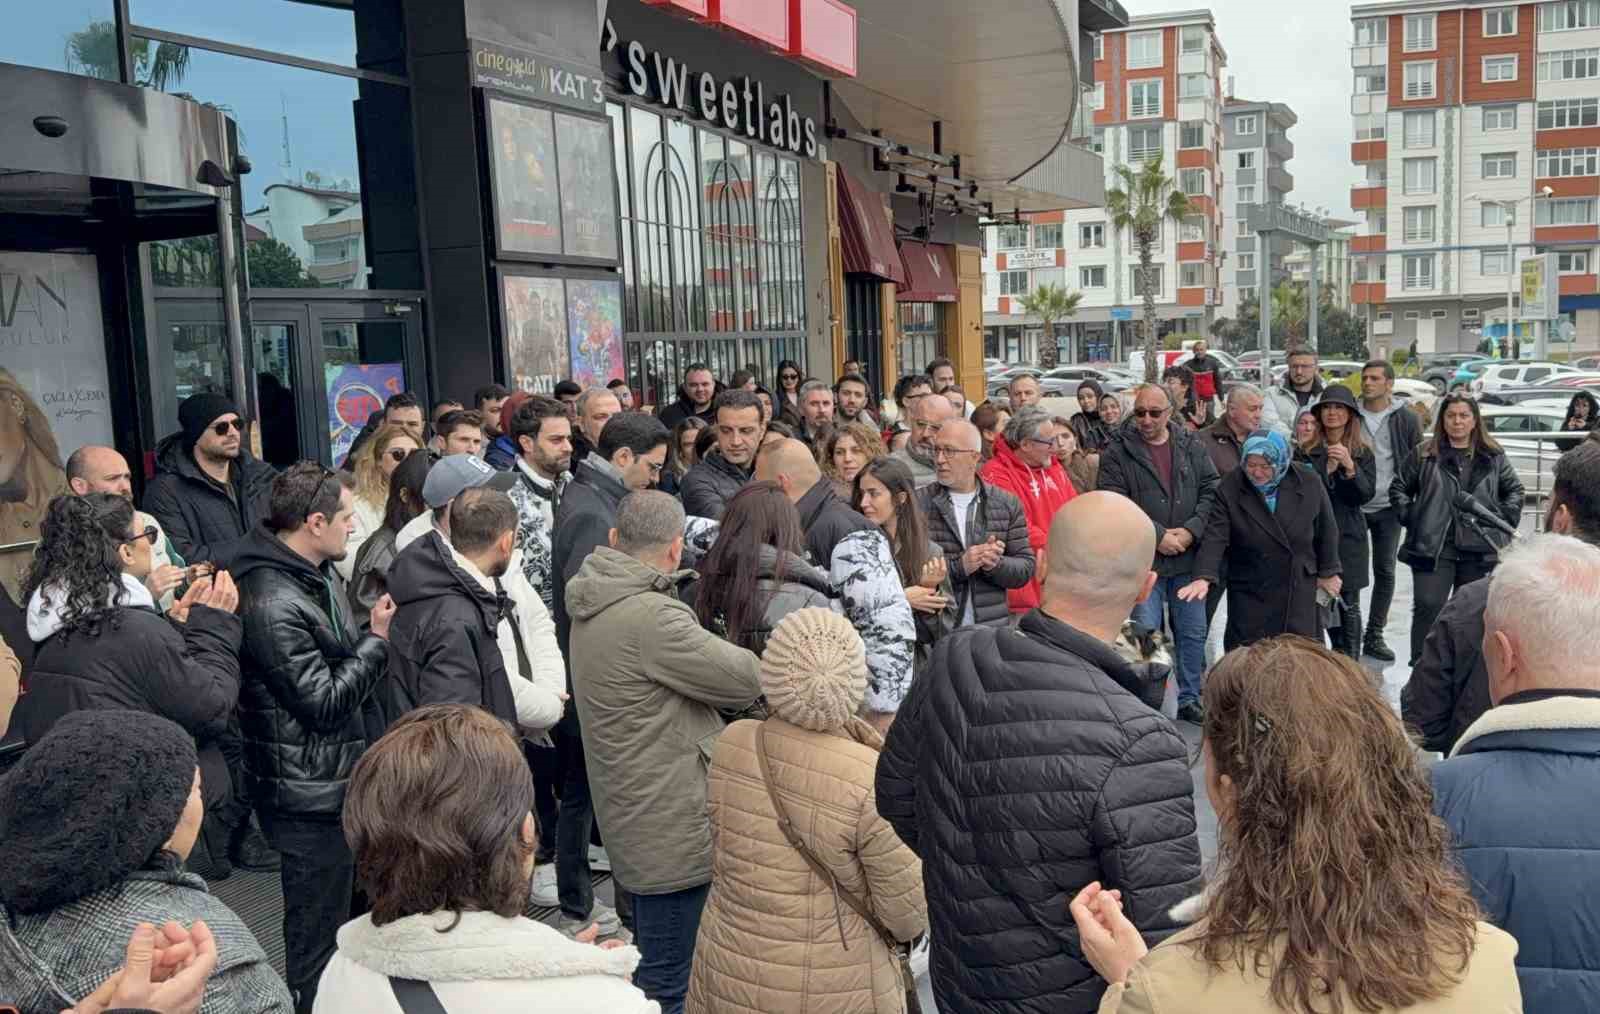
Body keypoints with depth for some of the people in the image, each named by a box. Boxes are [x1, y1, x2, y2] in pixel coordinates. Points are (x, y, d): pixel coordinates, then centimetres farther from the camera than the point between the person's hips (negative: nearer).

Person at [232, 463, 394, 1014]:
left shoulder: (320, 574, 7)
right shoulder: (273, 604, -24)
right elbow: (324, 703, -22)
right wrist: (377, 639, -14)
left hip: (343, 780, 10)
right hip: (311, 796, -10)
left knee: (347, 921, 24)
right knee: (317, 940, 5)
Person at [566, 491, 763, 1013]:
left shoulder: (598, 605, 6)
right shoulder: (651, 617, -25)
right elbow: (752, 679, -18)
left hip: (636, 818, 10)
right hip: (672, 830, -10)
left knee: (656, 965, 24)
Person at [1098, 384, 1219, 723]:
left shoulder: (1192, 446, 7)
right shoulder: (1117, 452, -4)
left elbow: (1211, 492, 3)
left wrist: (1190, 531, -11)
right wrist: (1158, 536, -15)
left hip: (1188, 558, 4)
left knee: (1193, 633, 12)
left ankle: (1189, 700, 26)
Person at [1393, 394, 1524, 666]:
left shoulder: (1494, 457, 10)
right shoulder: (1423, 455, 4)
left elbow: (1515, 490, 19)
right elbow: (1398, 488, 11)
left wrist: (1505, 518, 5)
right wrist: (1410, 516, -1)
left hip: (1480, 549, 2)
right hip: (1433, 547, -2)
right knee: (1427, 607, -9)